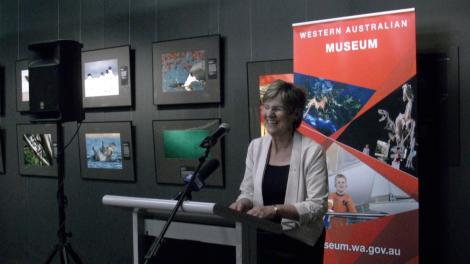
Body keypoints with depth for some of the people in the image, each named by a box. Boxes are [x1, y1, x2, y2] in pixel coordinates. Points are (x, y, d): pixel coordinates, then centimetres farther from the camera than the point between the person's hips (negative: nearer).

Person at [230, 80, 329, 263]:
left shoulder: (312, 151, -13)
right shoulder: (255, 147, 1)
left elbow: (318, 206, -17)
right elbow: (248, 192, 7)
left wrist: (276, 209, -28)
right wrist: (243, 202, -15)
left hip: (300, 245, -4)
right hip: (263, 241, 4)